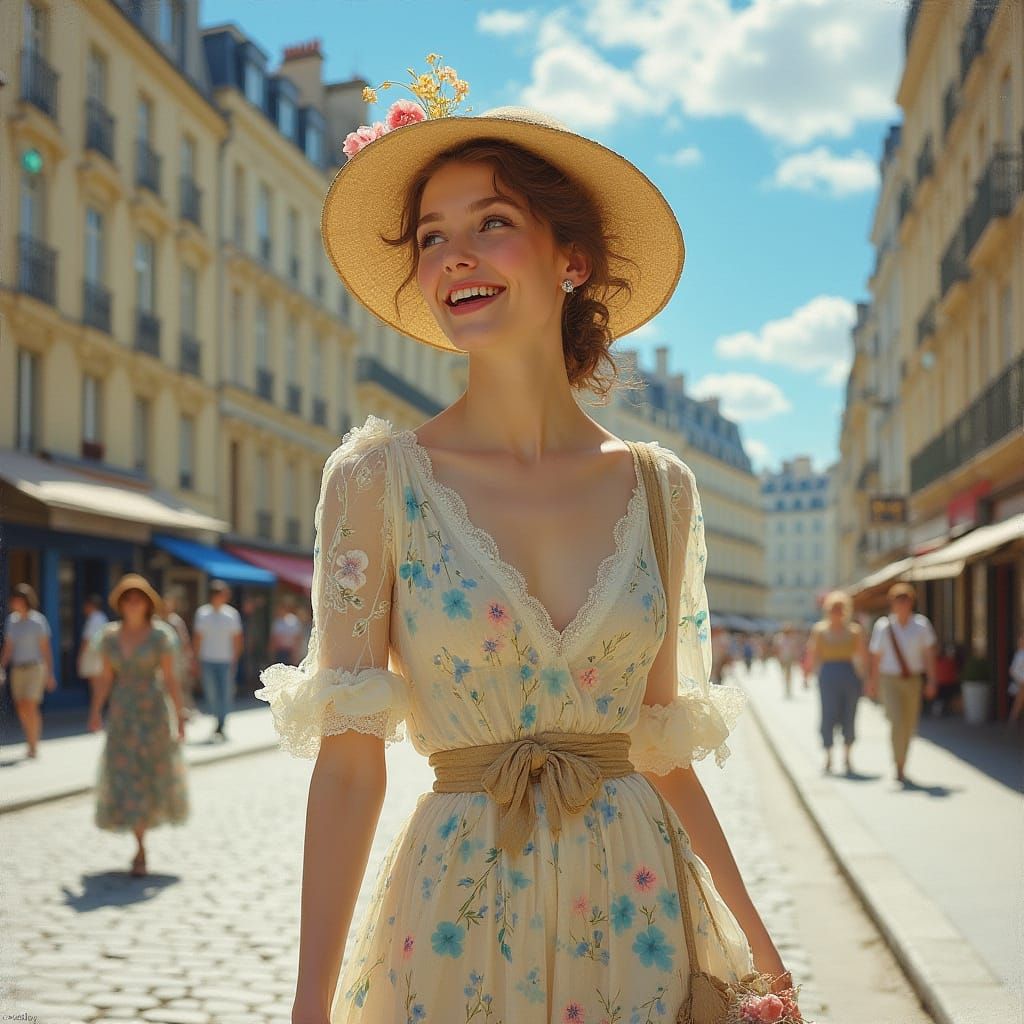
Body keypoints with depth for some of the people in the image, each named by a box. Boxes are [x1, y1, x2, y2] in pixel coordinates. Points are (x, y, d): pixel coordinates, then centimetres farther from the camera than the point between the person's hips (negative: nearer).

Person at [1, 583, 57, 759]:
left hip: (35, 667, -5)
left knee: (30, 707, -12)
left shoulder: (38, 620, -8)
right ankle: (31, 744, 19)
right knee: (21, 710, 5)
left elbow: (46, 648, -7)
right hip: (17, 669, 5)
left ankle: (34, 747, -3)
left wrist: (49, 674, -8)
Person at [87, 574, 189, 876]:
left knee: (152, 774, 2)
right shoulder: (109, 636, 4)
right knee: (125, 778, -1)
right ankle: (141, 847, 11)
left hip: (154, 711, -2)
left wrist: (179, 716, -7)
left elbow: (170, 678, -5)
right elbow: (105, 678, 5)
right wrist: (95, 712, -5)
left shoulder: (159, 634, -5)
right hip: (122, 713, 2)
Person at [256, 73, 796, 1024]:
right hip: (458, 913, -2)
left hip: (639, 911, 3)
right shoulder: (378, 478, -8)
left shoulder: (659, 489, 0)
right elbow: (347, 765, -8)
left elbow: (662, 754, 6)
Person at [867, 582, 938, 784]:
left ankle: (901, 764, 29)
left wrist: (931, 680, -10)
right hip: (890, 680, -2)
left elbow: (929, 653, -2)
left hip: (913, 679, 3)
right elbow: (876, 657, 1)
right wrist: (872, 684, 4)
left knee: (910, 725, 10)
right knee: (897, 722, -16)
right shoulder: (883, 626, -5)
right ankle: (899, 768, -9)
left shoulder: (921, 624, -3)